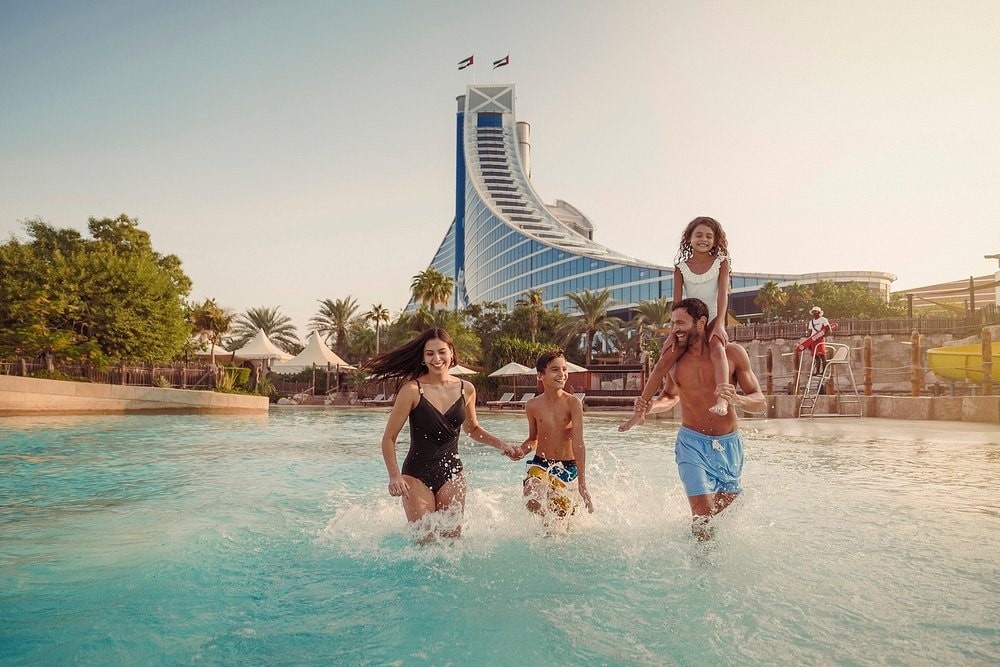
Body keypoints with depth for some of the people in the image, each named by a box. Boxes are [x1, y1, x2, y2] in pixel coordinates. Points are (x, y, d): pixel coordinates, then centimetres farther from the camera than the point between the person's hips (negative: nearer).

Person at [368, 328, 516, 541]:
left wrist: (500, 444, 6)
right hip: (417, 475, -3)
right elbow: (389, 438, -8)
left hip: (452, 473, 4)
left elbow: (473, 429, 20)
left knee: (452, 537, 4)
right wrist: (394, 476, -19)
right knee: (425, 540, -4)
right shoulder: (412, 390, -12)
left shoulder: (466, 389, 1)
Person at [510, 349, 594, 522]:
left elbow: (578, 444, -17)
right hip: (540, 464, 1)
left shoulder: (573, 403, -12)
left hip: (568, 468, 0)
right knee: (533, 502, -27)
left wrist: (582, 483, -23)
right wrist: (521, 451, -11)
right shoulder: (532, 406, -4)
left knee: (563, 516, 7)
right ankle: (549, 517, 7)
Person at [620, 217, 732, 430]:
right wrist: (674, 331, -11)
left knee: (717, 346, -36)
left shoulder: (721, 262, 2)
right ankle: (639, 410, -7)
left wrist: (720, 324, -23)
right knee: (665, 360, -13)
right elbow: (677, 302, 0)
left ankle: (722, 400, -49)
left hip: (712, 320, -2)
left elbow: (723, 293, -9)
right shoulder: (681, 267, 5)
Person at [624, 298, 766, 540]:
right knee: (704, 513, -13)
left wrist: (736, 399, -26)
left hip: (729, 444, 1)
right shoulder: (674, 357, 0)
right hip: (692, 443, 0)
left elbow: (760, 402, -4)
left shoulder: (732, 353, -5)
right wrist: (651, 406, -4)